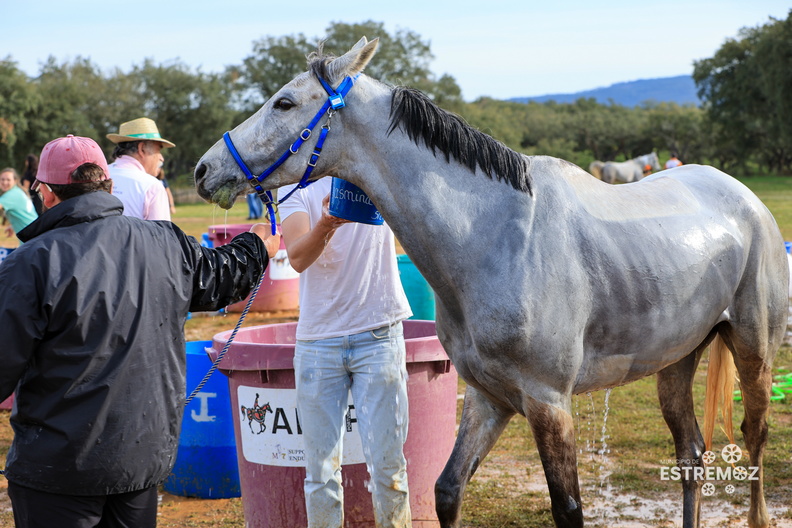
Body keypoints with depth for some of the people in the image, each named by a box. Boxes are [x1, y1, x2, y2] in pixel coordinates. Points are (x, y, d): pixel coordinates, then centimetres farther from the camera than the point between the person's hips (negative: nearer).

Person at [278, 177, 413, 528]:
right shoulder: (295, 187, 2)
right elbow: (298, 258, -15)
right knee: (321, 467, 5)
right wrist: (324, 227, -37)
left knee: (387, 462, 0)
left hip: (379, 337, 0)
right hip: (318, 343, 0)